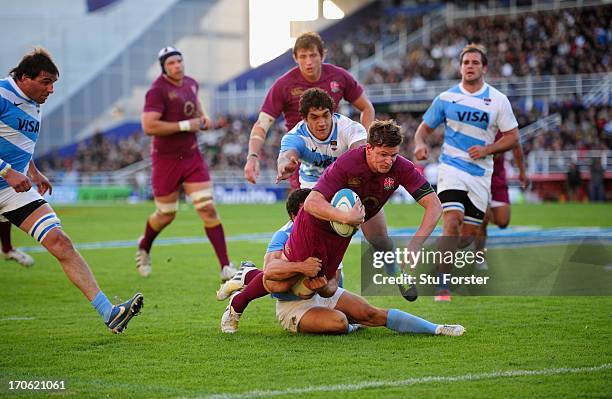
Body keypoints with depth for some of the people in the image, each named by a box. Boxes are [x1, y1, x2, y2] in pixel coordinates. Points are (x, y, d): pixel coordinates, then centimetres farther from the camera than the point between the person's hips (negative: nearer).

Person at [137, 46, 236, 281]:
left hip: (192, 157, 5)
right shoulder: (158, 90, -16)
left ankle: (226, 268, -9)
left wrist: (203, 117, 9)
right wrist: (185, 125, -23)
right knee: (166, 215, 9)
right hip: (166, 160, -5)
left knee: (208, 209, -7)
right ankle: (144, 247, 43)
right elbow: (148, 126, -27)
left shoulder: (191, 84, 7)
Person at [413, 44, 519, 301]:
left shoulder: (498, 100, 2)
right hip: (451, 168, -2)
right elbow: (425, 128, 11)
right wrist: (420, 145, -12)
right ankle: (442, 286, -20)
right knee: (453, 223, -23)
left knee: (468, 236, 5)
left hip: (481, 173, 2)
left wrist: (487, 150, -13)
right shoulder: (446, 98, 2)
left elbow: (512, 136, 4)